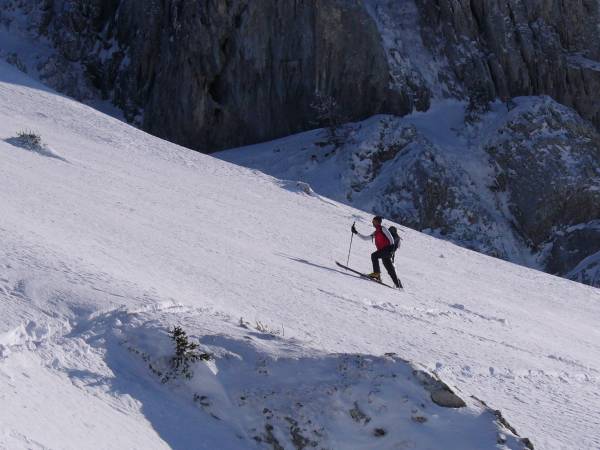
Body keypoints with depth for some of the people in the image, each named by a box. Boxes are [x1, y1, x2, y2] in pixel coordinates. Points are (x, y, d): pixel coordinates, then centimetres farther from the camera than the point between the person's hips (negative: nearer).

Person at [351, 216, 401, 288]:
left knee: (374, 255, -22)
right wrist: (356, 232, 19)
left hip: (387, 249, -8)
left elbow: (390, 237, -9)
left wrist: (392, 246, -20)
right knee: (390, 269, 6)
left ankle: (377, 273, -25)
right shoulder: (375, 233, 23)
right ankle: (398, 284, 10)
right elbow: (365, 238, 24)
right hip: (383, 251, 8)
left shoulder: (382, 228, 0)